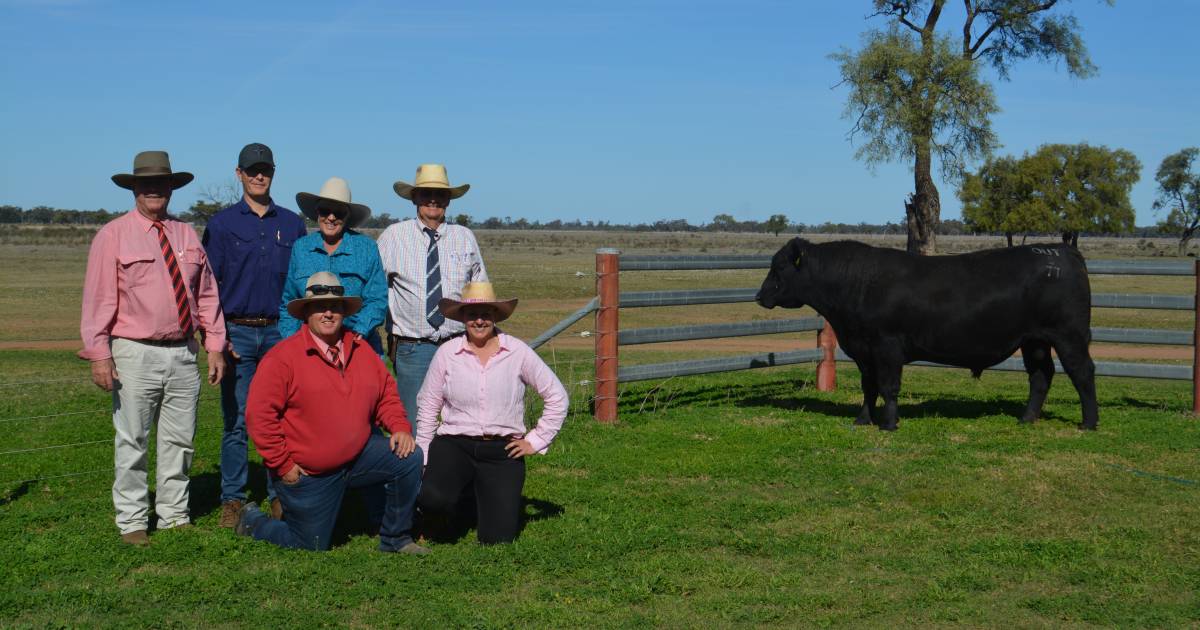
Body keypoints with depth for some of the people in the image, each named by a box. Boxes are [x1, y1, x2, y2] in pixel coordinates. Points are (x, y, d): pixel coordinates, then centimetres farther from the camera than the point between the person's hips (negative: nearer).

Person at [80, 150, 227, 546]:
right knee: (132, 443, 1)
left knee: (180, 440, 10)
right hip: (135, 354, -4)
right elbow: (98, 298, -5)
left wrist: (214, 345, 7)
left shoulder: (187, 235, 12)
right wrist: (99, 354, -11)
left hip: (183, 353, 4)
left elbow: (206, 294, 13)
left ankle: (174, 516, 21)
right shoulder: (113, 236, -1)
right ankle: (132, 522, 12)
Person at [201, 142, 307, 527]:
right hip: (237, 334, -1)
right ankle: (232, 499, 7)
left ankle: (282, 495, 11)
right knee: (236, 420, 0)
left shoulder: (292, 224, 11)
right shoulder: (222, 224, 6)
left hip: (281, 333, 1)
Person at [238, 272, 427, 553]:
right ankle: (253, 520, 29)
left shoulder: (360, 349, 5)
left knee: (409, 458, -13)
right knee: (312, 547, 0)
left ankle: (395, 539, 4)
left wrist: (400, 427, -5)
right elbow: (259, 415, -16)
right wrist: (283, 465, -15)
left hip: (358, 454, 5)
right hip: (306, 472, -5)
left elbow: (386, 393, 14)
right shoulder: (283, 356, -14)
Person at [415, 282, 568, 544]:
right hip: (454, 445, 0)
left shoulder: (518, 352, -2)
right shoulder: (446, 353, 0)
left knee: (498, 537, -7)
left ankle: (487, 497, 28)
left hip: (503, 451, 0)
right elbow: (427, 409, 8)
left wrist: (535, 441, 2)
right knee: (434, 498, -31)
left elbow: (557, 397, 5)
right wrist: (423, 461, 6)